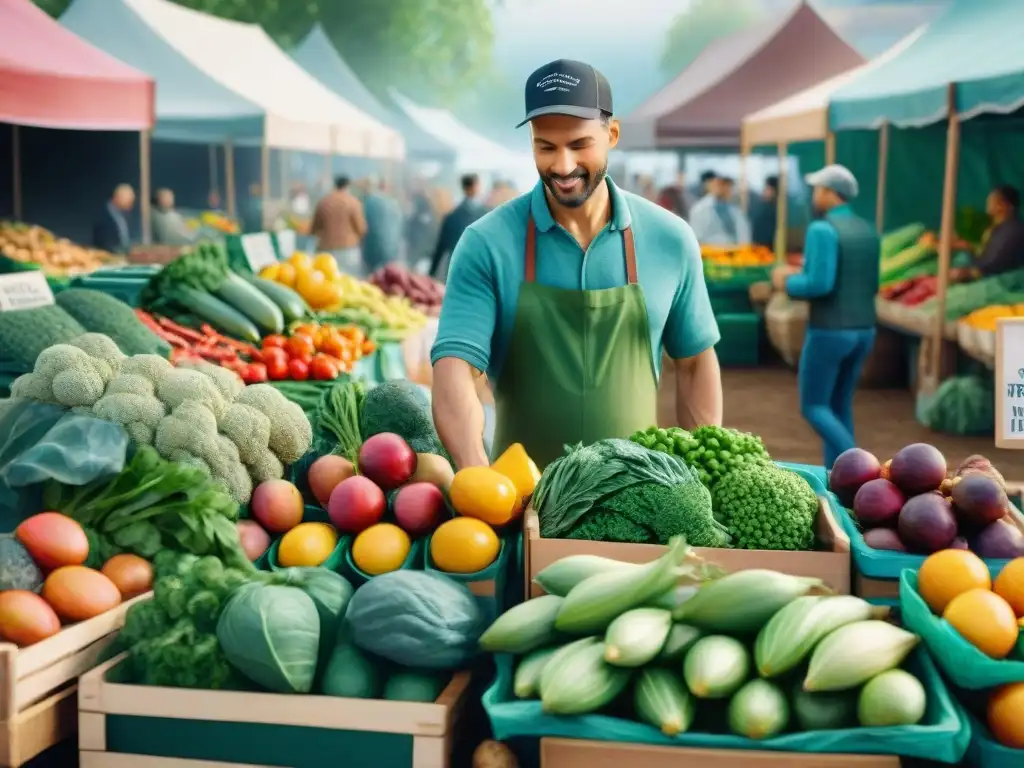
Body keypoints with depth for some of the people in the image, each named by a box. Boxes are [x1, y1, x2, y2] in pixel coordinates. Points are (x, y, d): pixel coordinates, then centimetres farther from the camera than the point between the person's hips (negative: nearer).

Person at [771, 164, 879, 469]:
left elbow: (819, 285, -25)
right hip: (862, 331, 8)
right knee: (839, 406, 17)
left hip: (828, 332, -8)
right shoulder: (869, 231, 8)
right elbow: (871, 286, 15)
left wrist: (788, 283, -3)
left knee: (813, 407, 4)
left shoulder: (822, 230, -17)